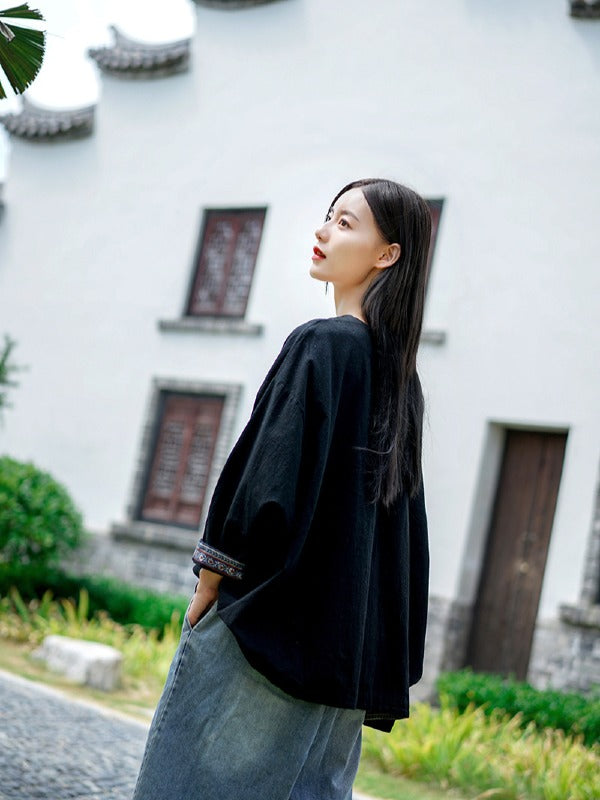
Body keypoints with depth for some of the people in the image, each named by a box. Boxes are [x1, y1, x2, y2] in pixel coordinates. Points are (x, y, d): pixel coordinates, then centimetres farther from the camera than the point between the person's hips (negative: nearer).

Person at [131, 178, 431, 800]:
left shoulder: (321, 345, -14)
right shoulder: (400, 376, 10)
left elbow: (271, 475, -20)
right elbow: (404, 525, 13)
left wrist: (210, 579, -9)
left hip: (272, 617, -8)